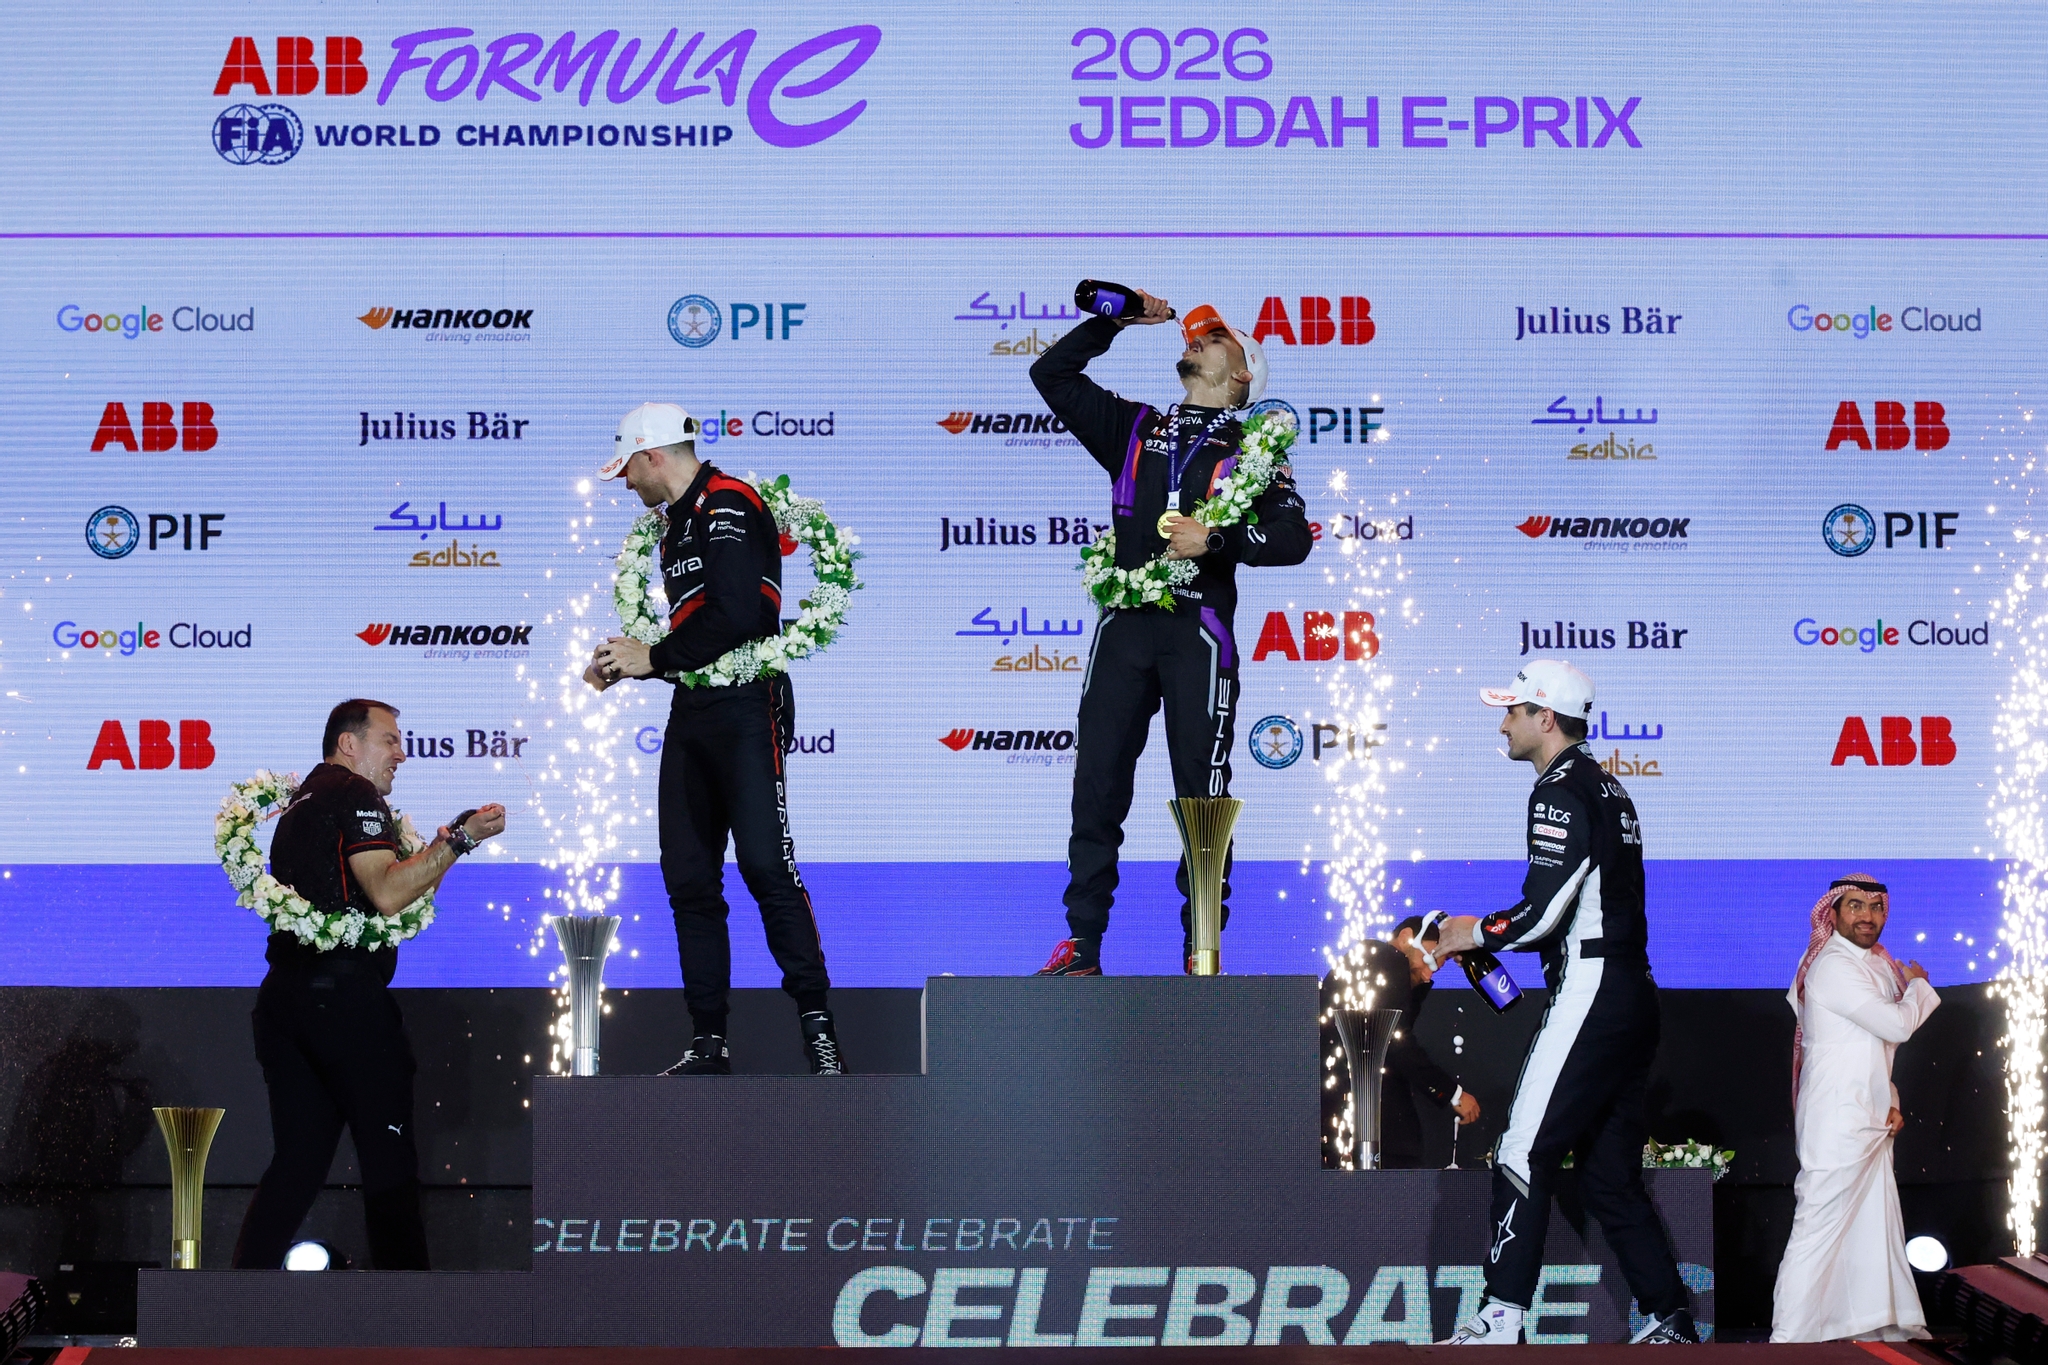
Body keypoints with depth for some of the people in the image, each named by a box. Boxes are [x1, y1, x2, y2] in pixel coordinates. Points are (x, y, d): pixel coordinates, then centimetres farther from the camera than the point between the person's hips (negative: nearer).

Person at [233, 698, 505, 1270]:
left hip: (285, 995, 9)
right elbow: (388, 893, -17)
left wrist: (435, 854, 22)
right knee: (389, 1159, -3)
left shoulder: (299, 806, 26)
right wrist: (459, 840, -15)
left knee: (297, 1162, 8)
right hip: (345, 993, -9)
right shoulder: (354, 794, -4)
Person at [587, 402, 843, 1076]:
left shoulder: (726, 504, -10)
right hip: (693, 714, 10)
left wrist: (654, 657, -11)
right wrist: (628, 664, 11)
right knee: (688, 879, 6)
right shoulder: (678, 524, 20)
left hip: (746, 709, -10)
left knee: (764, 863, -16)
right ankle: (708, 1042, 9)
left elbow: (737, 615, -21)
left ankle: (817, 1022, -11)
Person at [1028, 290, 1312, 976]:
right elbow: (1051, 374, 18)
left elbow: (1293, 537, -3)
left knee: (1202, 791, -1)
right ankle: (1081, 944, 2)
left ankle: (1201, 948, 3)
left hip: (1198, 630, -3)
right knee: (1097, 784, -1)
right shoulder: (1135, 428, 19)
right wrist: (1114, 321, 14)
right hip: (1125, 623, 3)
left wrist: (1217, 538, -16)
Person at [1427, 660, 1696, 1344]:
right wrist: (1485, 934, 18)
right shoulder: (1606, 788, 19)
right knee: (1608, 1173, 12)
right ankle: (1669, 1324, 12)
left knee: (1524, 1156, -9)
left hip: (1589, 994, -10)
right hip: (1633, 996, 10)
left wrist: (1469, 933, -1)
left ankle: (1500, 1322, -13)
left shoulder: (1561, 792, -11)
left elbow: (1539, 914, -17)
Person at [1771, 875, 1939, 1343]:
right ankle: (1789, 1339, -9)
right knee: (1818, 1231, -10)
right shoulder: (1834, 966, -16)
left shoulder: (1871, 965, 16)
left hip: (1871, 1124, 10)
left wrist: (1890, 1102, 9)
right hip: (1838, 1123, -10)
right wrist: (1917, 985, 0)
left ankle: (1883, 1327, 24)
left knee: (1877, 1229, 15)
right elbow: (1898, 1025, -20)